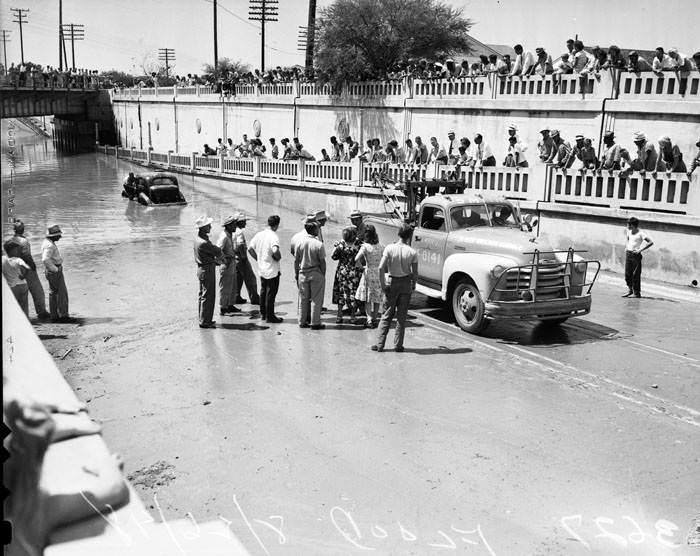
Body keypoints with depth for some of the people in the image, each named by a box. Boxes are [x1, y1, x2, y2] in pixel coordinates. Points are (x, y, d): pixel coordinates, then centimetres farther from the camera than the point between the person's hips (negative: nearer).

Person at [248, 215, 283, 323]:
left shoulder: (259, 234, 3)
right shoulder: (274, 236, -19)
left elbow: (250, 249, 6)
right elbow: (275, 251, -35)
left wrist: (258, 259, 13)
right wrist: (278, 257, -14)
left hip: (262, 269, 7)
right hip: (272, 270, -7)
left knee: (263, 291, 20)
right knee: (271, 293, 3)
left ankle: (263, 313, 29)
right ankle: (270, 316, 9)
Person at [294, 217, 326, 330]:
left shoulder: (300, 243, -3)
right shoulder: (319, 244, -14)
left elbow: (296, 261, 2)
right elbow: (322, 262, -11)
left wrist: (296, 275, 11)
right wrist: (323, 275, 0)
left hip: (303, 274, 4)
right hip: (316, 274, -4)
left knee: (303, 299, 13)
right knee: (316, 299, 5)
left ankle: (302, 322, 19)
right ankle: (315, 323, 9)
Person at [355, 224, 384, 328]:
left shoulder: (365, 246, -12)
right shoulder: (381, 246, 0)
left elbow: (357, 259, -24)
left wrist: (360, 266, -8)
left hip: (369, 273, -3)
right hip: (380, 273, 4)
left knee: (367, 299, 7)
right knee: (377, 298, 14)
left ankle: (369, 320, -1)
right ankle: (374, 319, 20)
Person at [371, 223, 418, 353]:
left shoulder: (389, 248, -10)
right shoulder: (412, 252, -9)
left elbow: (381, 268, -14)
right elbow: (415, 273, -7)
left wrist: (382, 284, -6)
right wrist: (413, 285, 10)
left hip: (392, 283, 0)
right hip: (406, 283, 0)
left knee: (387, 315, 10)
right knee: (401, 316, 10)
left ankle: (380, 344, 7)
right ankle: (398, 345, 12)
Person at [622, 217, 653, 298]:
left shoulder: (640, 233, -12)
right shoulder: (628, 231, 8)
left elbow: (651, 242, -17)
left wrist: (640, 250, -19)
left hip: (636, 255, -6)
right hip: (628, 254, 6)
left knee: (636, 275, -2)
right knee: (627, 274, 7)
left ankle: (637, 293, 6)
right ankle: (630, 290, 21)